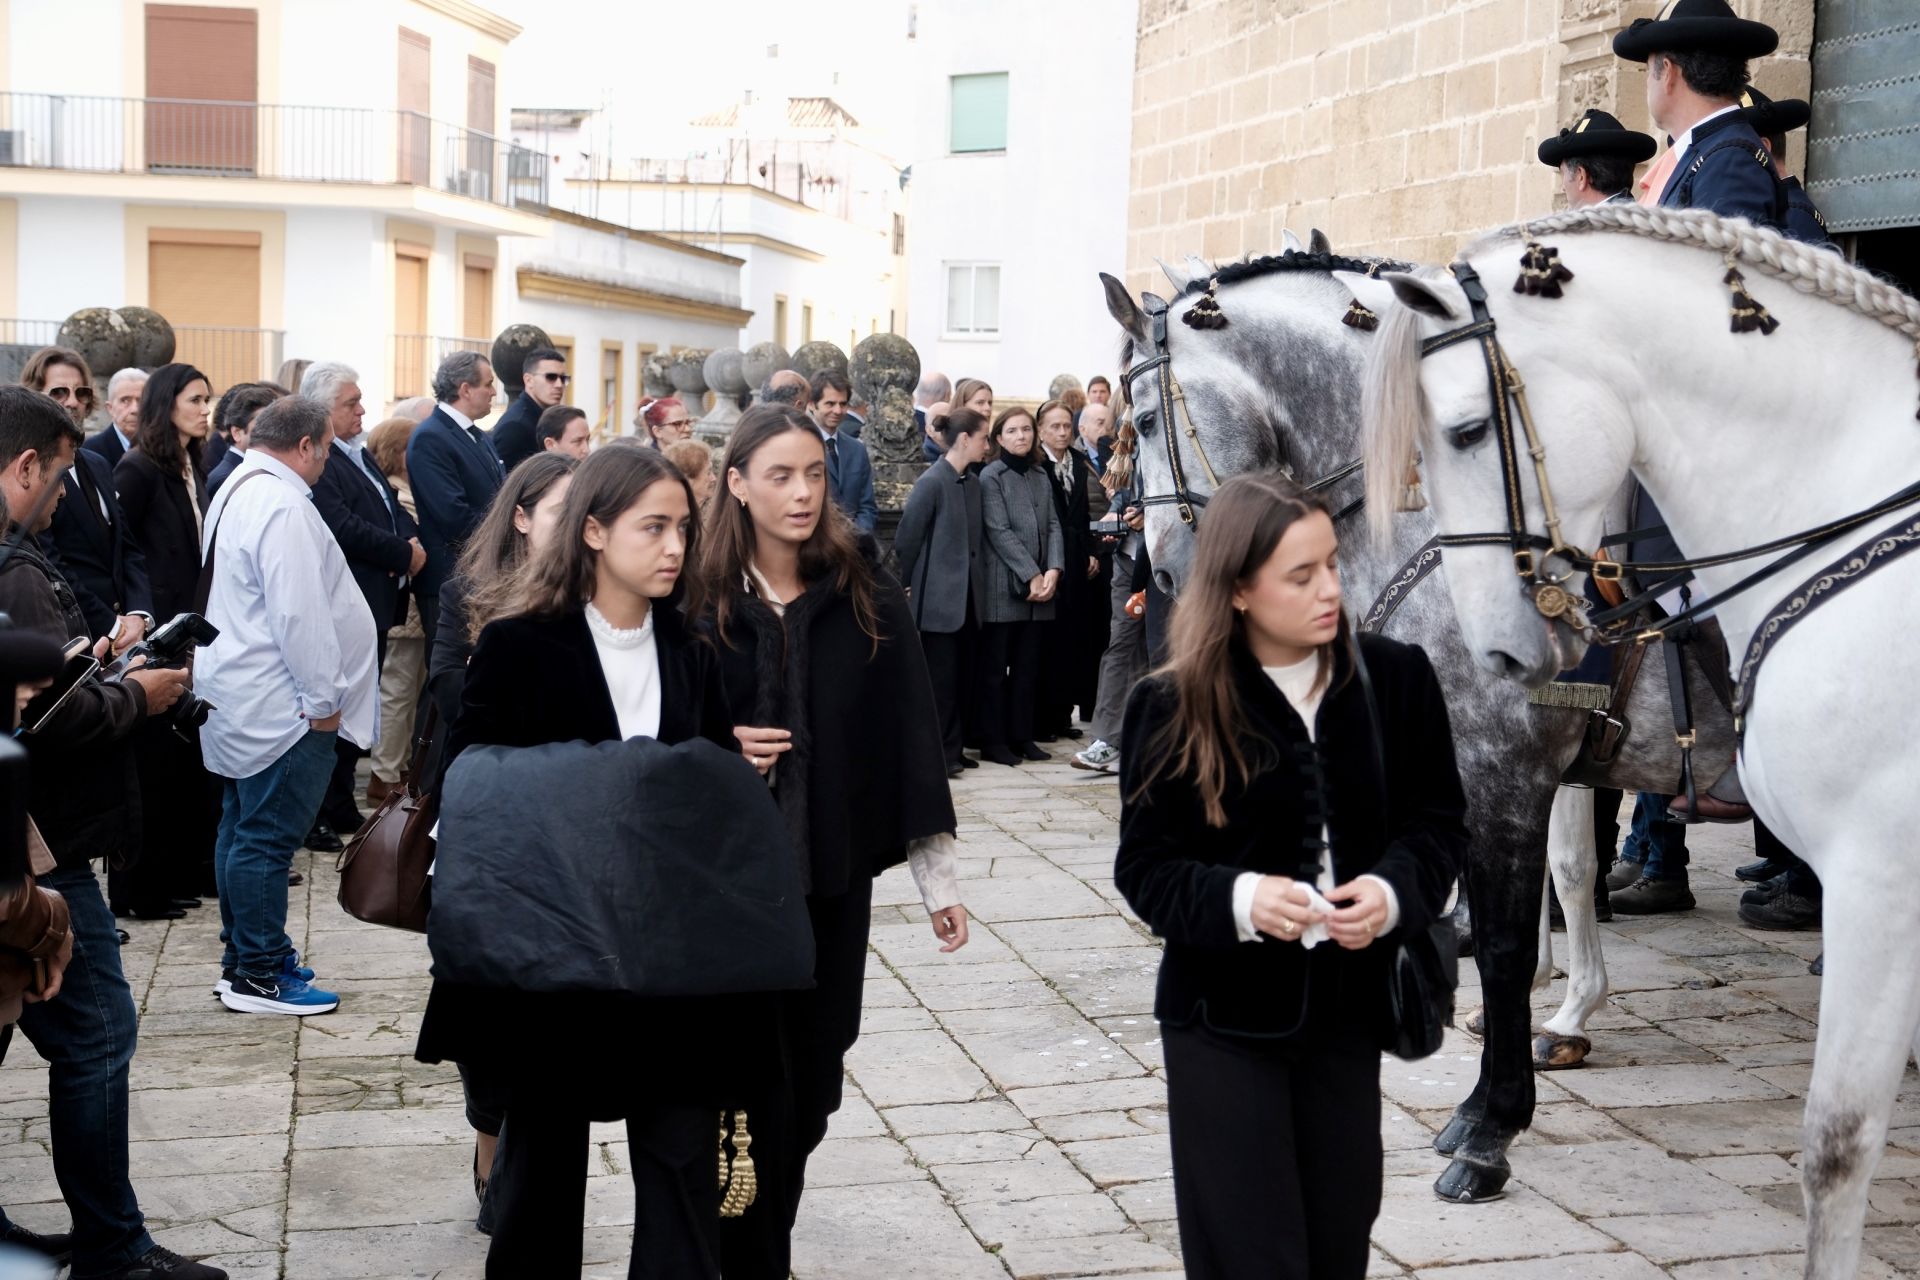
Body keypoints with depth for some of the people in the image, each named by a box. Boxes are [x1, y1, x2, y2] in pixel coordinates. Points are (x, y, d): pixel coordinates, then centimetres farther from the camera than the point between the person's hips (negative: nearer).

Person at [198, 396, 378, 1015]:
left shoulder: (237, 490, 15)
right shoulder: (283, 506, -20)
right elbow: (299, 614, -23)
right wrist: (323, 697, -15)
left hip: (239, 701, 11)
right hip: (280, 706, -11)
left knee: (243, 828, 16)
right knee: (266, 838, -5)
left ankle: (243, 958, 26)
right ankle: (257, 975, 1)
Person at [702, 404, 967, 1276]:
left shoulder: (865, 592, -1)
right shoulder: (702, 595, -3)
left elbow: (907, 733, -1)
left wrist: (937, 878, -1)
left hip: (836, 871, 2)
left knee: (812, 1074, 9)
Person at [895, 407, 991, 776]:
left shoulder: (972, 483, 10)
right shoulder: (932, 482, -13)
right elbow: (907, 538, -9)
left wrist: (979, 585, 9)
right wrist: (910, 583, 0)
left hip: (967, 595, 7)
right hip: (939, 597, -7)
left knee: (961, 675, 10)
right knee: (940, 677, -3)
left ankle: (952, 748, 17)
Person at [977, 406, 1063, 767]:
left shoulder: (1041, 477, 14)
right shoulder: (991, 477, -4)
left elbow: (1053, 526, 9)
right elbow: (999, 531, -11)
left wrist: (1053, 570, -7)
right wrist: (1031, 575, -14)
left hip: (1039, 585, 6)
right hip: (1003, 585, -6)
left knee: (1028, 666, 9)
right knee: (995, 666, 0)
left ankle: (1022, 736, 15)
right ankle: (993, 740, 4)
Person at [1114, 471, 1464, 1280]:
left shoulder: (1394, 677, -3)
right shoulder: (1174, 707, -9)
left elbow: (1440, 818, 5)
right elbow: (1144, 866, -6)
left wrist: (1395, 890, -16)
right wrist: (1237, 900, -25)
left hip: (1348, 1005, 3)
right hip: (1224, 1015, -3)